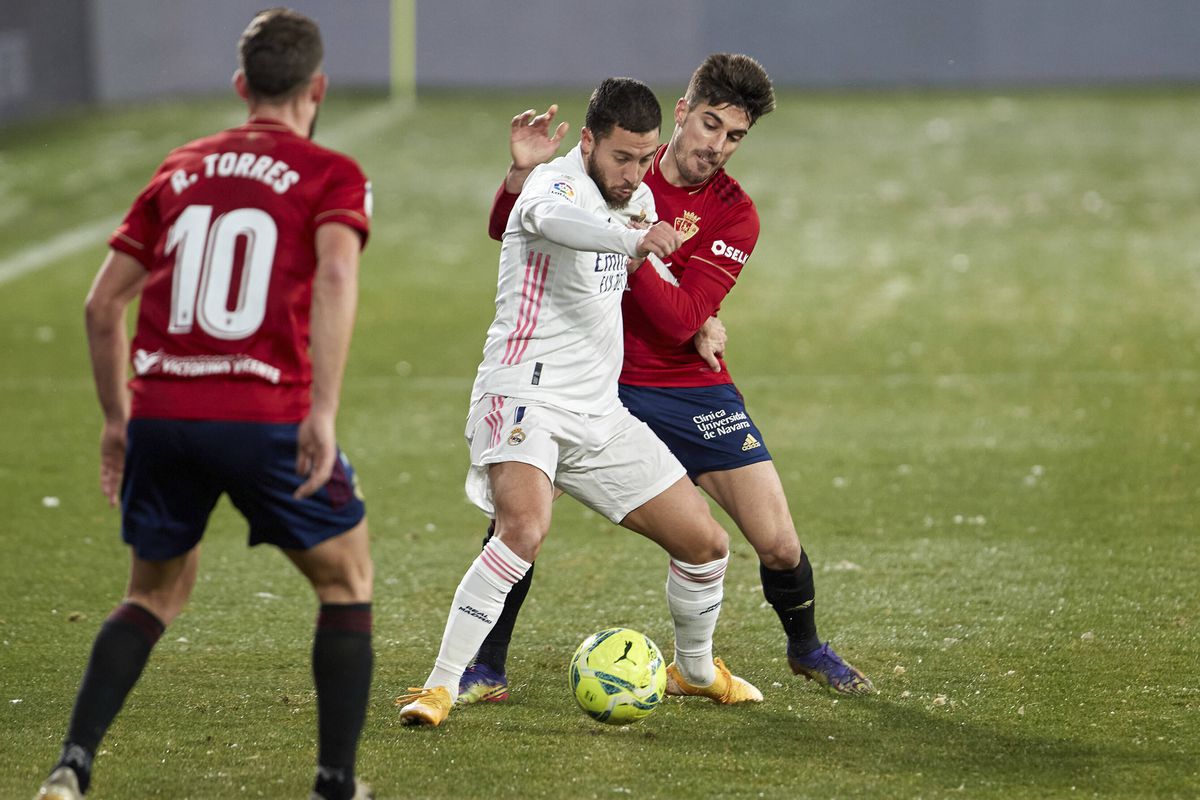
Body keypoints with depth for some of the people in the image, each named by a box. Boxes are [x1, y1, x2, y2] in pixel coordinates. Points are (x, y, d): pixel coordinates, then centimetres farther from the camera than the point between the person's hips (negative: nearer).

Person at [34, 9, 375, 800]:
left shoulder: (181, 169, 18)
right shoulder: (331, 176, 4)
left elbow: (103, 303, 16)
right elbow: (336, 274, -17)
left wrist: (117, 419, 25)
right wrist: (323, 412, -22)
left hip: (160, 411, 4)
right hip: (264, 416, -4)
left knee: (155, 593, 22)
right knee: (347, 581, 16)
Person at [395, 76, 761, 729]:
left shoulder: (638, 200, 12)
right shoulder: (558, 182, -13)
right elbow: (552, 218, -41)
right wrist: (633, 237, -59)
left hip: (601, 416, 8)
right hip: (526, 398, -8)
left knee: (705, 543, 7)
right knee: (525, 528, -33)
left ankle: (695, 669, 34)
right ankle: (440, 686, -27)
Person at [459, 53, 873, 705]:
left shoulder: (735, 215, -7)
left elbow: (681, 320, -19)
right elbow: (507, 231, 2)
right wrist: (522, 174, -18)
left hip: (691, 391, 0)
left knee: (778, 544, -5)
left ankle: (807, 650, 26)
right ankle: (486, 671, 0)